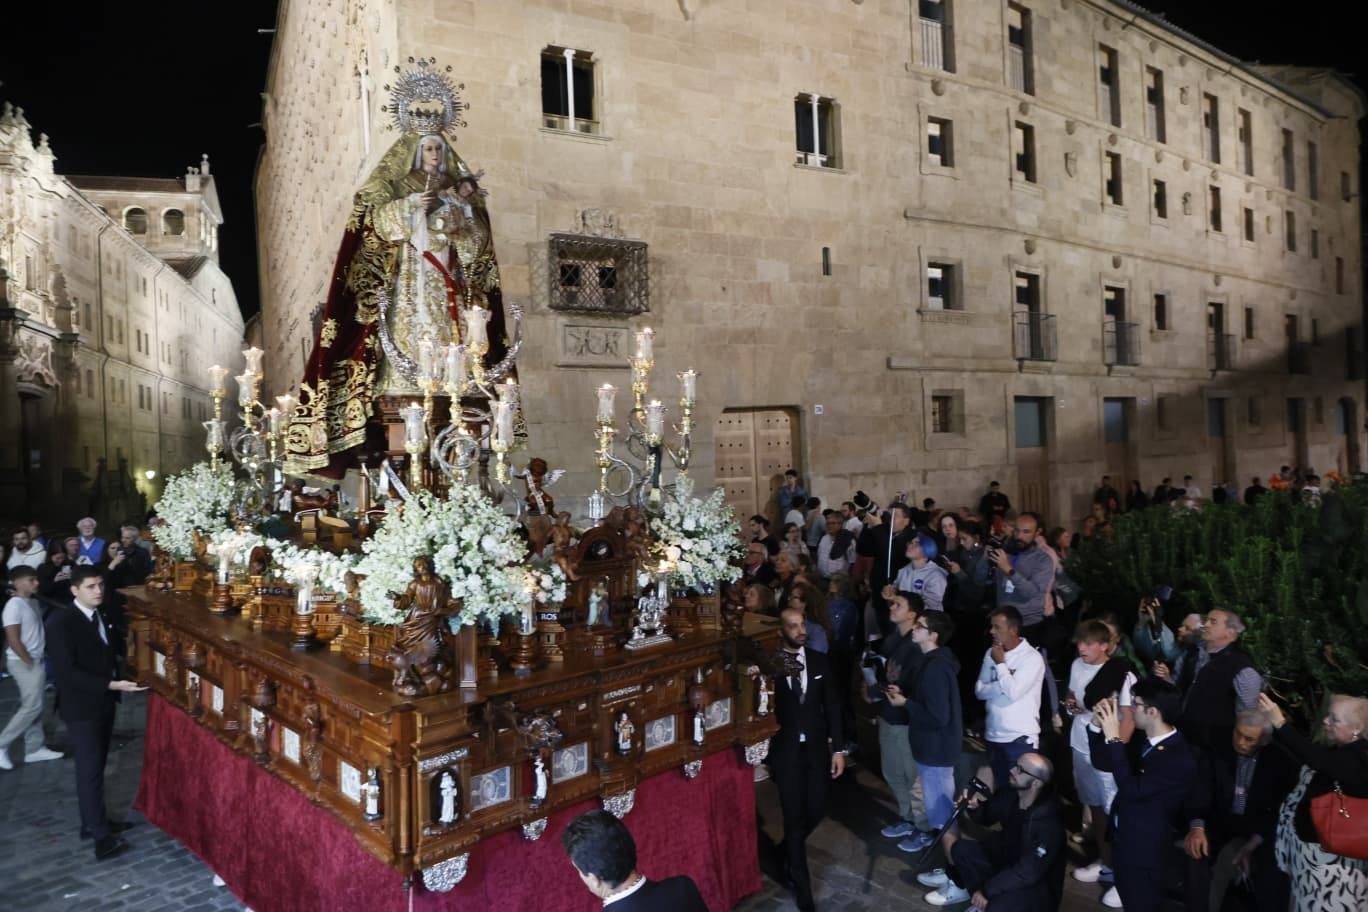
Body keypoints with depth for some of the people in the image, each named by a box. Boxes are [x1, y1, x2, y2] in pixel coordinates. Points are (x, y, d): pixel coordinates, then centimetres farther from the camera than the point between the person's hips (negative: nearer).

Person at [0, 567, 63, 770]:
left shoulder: (33, 602, 9)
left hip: (37, 660, 8)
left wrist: (37, 660, 11)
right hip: (23, 662, -8)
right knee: (32, 706, -8)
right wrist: (29, 662, -14)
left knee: (35, 707, 12)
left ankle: (34, 749, 19)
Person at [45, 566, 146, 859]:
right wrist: (112, 685, -26)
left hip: (103, 702, 8)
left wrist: (117, 682, 4)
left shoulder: (98, 615, 7)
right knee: (90, 769, -4)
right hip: (81, 706, -8)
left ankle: (92, 822, 29)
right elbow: (67, 671, -23)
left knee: (96, 766, 17)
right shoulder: (61, 621, -18)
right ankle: (102, 837, 0)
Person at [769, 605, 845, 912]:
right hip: (785, 750, -3)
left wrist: (838, 748, 1)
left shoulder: (819, 661, 2)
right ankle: (802, 887, 19)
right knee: (794, 817, 3)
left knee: (815, 811, 10)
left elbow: (832, 705, 4)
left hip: (816, 748, 3)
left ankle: (788, 854, 41)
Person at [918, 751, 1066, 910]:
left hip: (1037, 883, -7)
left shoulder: (1048, 823, -32)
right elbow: (987, 817, 6)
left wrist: (986, 890, -22)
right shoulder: (1009, 792, -13)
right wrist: (975, 806, -18)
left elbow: (1027, 874, -28)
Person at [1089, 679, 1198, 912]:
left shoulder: (1180, 759, -27)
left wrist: (1114, 739, -31)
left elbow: (1132, 790, -33)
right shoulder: (1143, 740, -2)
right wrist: (1097, 726, -10)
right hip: (1123, 838, 7)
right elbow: (1102, 763, 5)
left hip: (1145, 849, -7)